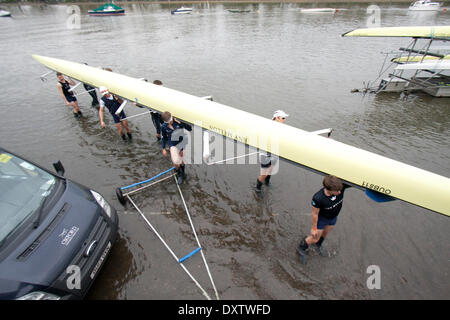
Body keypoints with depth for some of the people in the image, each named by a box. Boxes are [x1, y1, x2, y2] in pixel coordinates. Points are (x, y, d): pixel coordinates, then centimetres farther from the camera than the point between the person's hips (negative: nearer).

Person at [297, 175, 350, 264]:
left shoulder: (341, 185, -34)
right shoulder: (318, 198, -41)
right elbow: (315, 214, -25)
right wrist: (314, 228, -12)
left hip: (333, 217, 5)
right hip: (321, 219, -5)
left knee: (325, 233, 30)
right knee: (315, 239, 12)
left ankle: (318, 245, 61)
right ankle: (301, 248, 41)